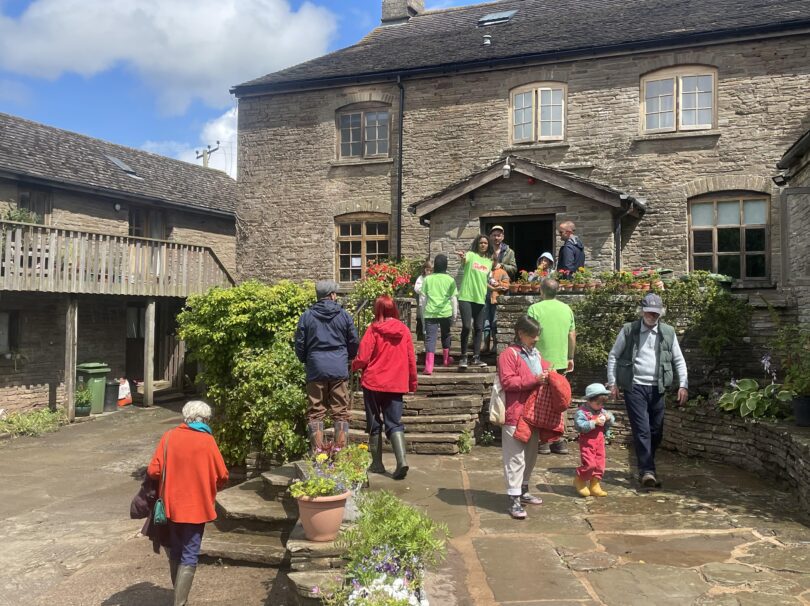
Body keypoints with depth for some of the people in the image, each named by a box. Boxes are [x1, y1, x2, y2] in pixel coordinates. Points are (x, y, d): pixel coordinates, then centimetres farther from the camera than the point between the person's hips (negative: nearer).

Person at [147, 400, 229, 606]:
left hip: (171, 505, 4)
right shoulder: (207, 441, -11)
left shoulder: (169, 437, -4)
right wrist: (210, 488, 14)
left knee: (175, 553, 20)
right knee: (189, 557, 3)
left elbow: (153, 471, -6)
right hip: (196, 507, -4)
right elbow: (222, 476, -8)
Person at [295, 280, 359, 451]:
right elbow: (354, 343, 7)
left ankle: (317, 450, 3)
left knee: (315, 413, 6)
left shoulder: (307, 316, 1)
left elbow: (299, 345, 4)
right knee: (341, 412, 6)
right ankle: (341, 449, 5)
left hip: (316, 369, 0)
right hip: (340, 370, 0)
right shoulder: (344, 315, 2)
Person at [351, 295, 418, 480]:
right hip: (396, 384, 3)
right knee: (395, 423, 5)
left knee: (374, 424, 11)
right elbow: (411, 359, 5)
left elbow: (363, 358, -12)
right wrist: (412, 382, 17)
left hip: (374, 383, -2)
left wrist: (354, 366, 10)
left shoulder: (374, 330, -10)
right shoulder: (404, 330, 1)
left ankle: (377, 463, 17)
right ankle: (401, 460, -14)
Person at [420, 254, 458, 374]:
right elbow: (454, 298, 2)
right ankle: (446, 359, 39)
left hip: (430, 313, -1)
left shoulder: (427, 279, 3)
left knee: (430, 337, -5)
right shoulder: (450, 280, 1)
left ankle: (429, 366, -17)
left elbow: (424, 297, 8)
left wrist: (424, 310, 19)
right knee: (446, 335, 22)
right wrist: (455, 313, 10)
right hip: (446, 312, 1)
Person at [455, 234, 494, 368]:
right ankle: (463, 357, 2)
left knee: (478, 328, 7)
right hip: (466, 297, -5)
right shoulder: (471, 255, -3)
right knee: (466, 326, -11)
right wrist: (462, 256, -49)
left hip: (480, 298, 6)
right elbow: (465, 259, -28)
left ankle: (476, 358, 13)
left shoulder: (489, 261, 13)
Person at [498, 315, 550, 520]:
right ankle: (514, 500, -2)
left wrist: (548, 374, 7)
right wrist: (534, 380, -20)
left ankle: (523, 490, 31)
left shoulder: (536, 354, 14)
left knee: (531, 455, 17)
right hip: (515, 414, -8)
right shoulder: (509, 354, -11)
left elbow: (544, 369, 30)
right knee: (515, 457, -5)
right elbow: (507, 381, -19)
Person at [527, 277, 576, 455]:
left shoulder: (535, 308, -11)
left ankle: (543, 441, 9)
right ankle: (559, 441, 18)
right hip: (561, 363, 5)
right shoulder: (567, 309, 5)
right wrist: (570, 358, 21)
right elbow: (572, 336, 10)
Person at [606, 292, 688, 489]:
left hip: (657, 388, 3)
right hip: (634, 387, -3)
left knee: (656, 431, 9)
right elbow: (613, 356, 4)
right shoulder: (628, 330, 1)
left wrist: (683, 385, 1)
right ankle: (647, 471, -8)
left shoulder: (668, 332, 8)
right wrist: (612, 383, -2)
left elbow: (679, 360, 11)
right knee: (642, 430, -10)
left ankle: (645, 468, 27)